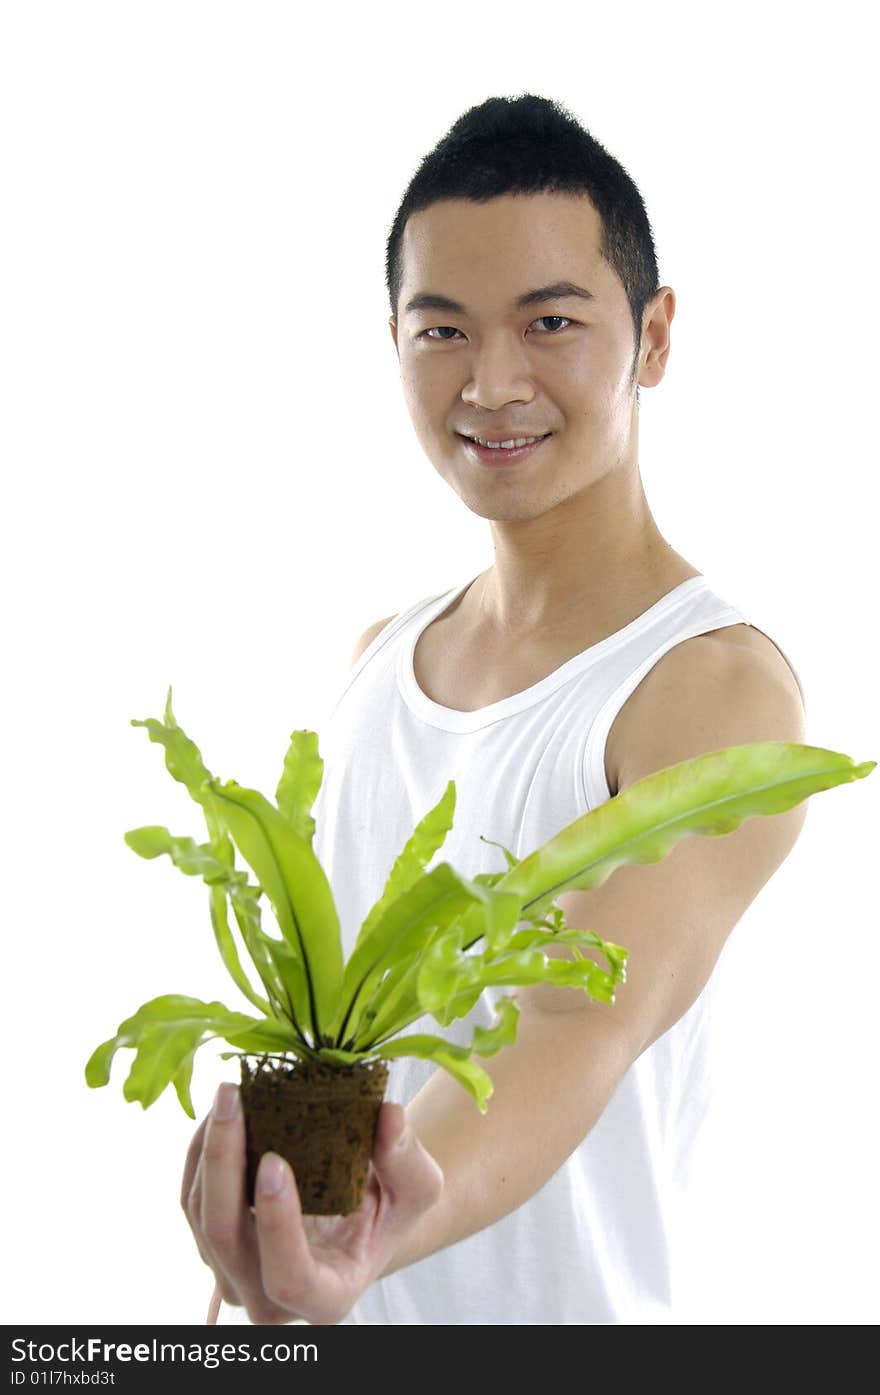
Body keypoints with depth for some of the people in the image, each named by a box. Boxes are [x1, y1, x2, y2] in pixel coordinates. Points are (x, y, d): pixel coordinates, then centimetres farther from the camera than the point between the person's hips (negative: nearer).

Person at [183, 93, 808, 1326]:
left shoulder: (718, 689, -18)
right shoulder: (378, 657, 4)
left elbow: (576, 1028, -31)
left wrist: (384, 1229, -48)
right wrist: (249, 1271, 3)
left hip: (552, 1315, -5)